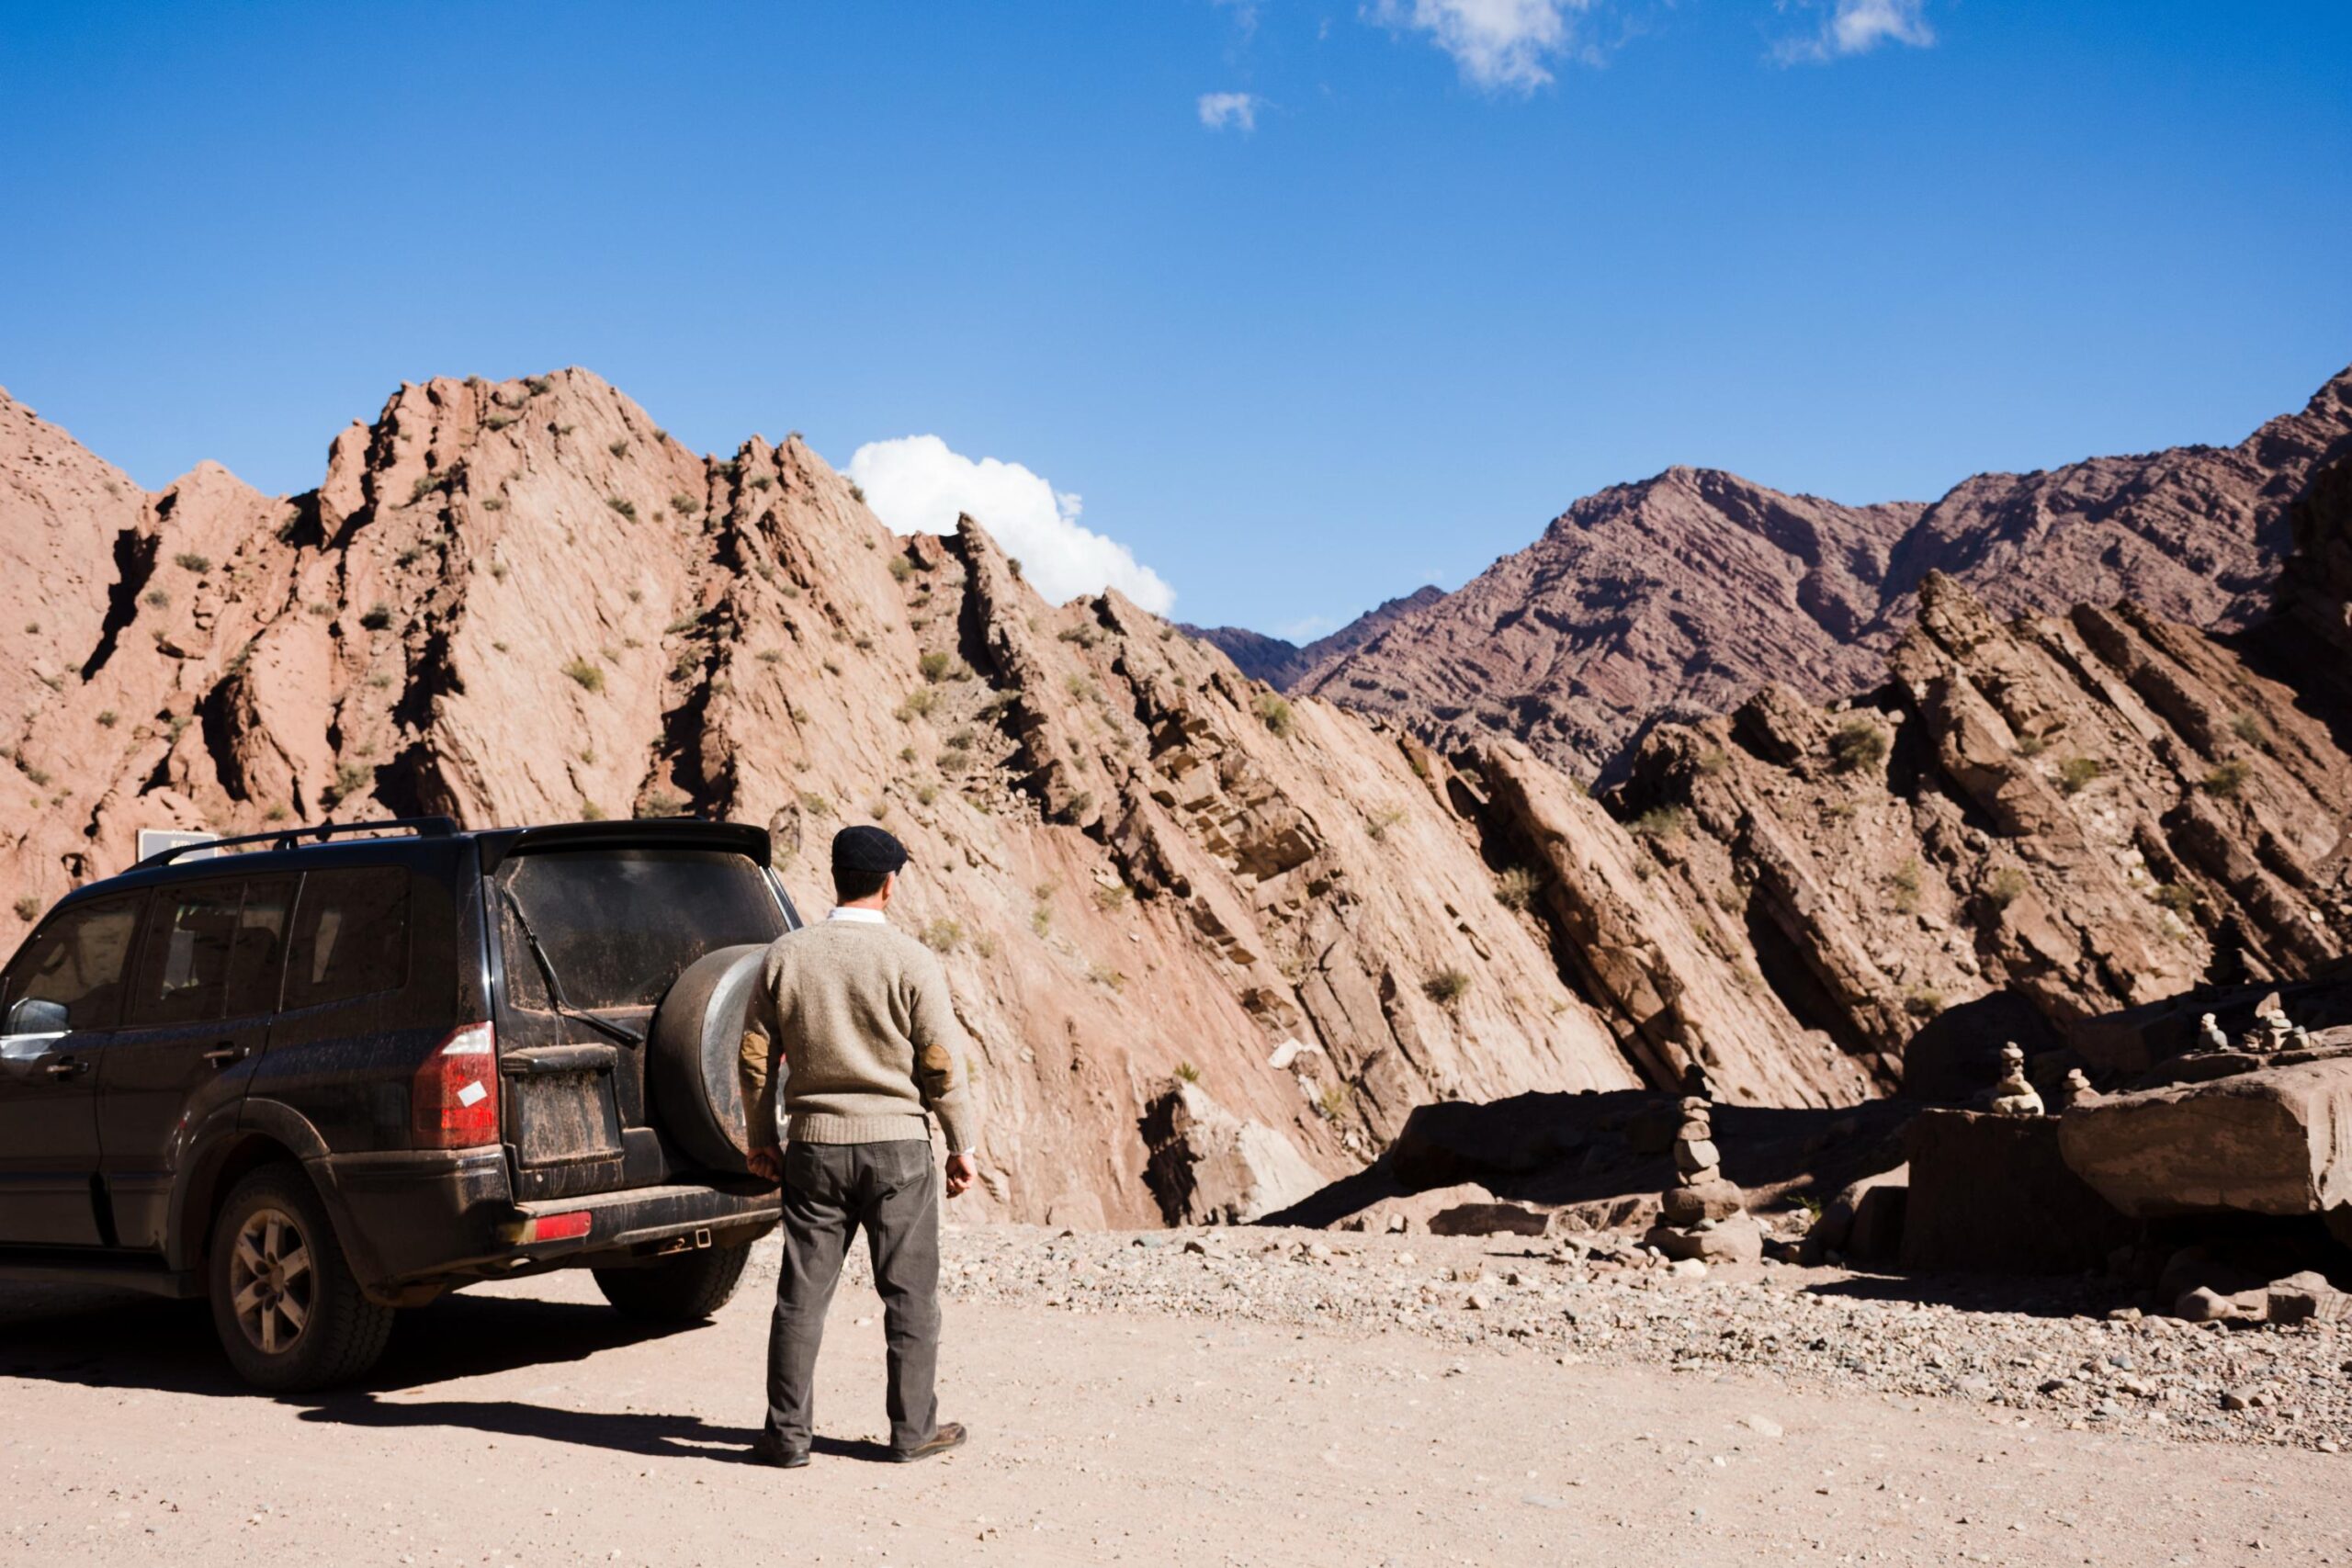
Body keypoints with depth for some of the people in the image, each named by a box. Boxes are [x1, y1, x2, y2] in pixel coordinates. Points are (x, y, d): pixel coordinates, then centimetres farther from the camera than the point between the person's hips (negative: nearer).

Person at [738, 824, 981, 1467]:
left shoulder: (785, 955, 1)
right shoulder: (911, 961, -9)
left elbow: (755, 1057, 5)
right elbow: (942, 1065, -8)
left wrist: (762, 1141, 15)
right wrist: (963, 1145, 2)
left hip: (814, 1147, 3)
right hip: (896, 1147, -3)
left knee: (802, 1293, 8)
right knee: (909, 1293, 8)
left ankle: (788, 1433, 12)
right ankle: (913, 1429, 15)